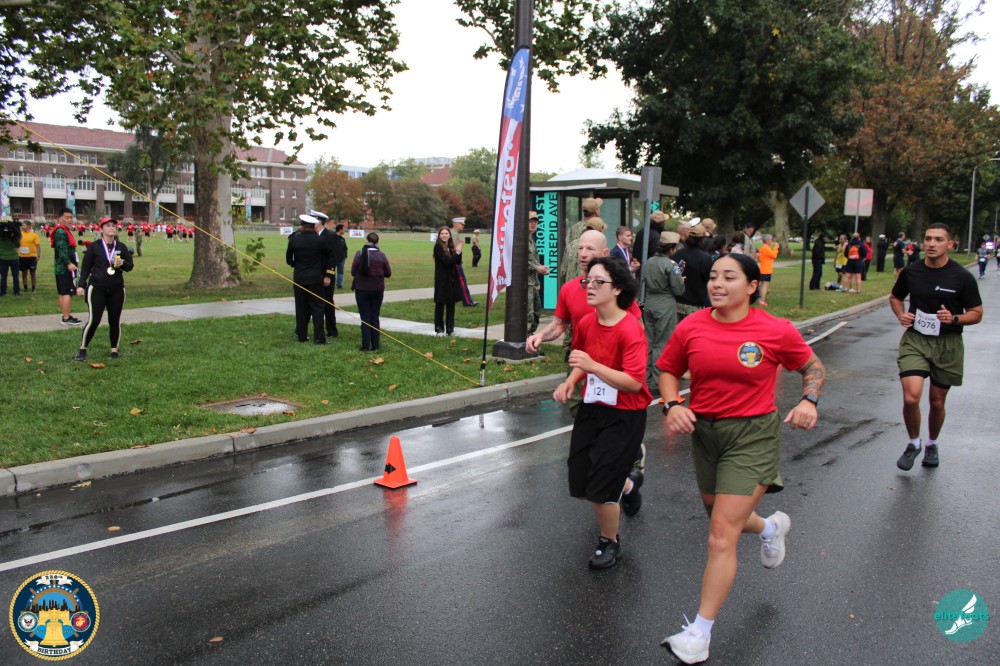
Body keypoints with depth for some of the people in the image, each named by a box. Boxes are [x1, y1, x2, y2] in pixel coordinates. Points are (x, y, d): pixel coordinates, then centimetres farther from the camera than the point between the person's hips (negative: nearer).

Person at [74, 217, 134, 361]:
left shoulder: (122, 247, 8)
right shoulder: (94, 246, 0)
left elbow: (130, 266, 8)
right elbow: (85, 267, 3)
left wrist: (122, 264, -13)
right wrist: (81, 285, -4)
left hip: (117, 290, 3)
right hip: (96, 289, -3)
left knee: (115, 321, 6)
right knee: (93, 320, -8)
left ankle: (114, 350, 17)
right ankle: (82, 350, 4)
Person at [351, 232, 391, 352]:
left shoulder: (360, 253, -9)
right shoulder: (381, 255, -5)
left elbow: (353, 272, -6)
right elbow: (388, 273, 0)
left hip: (362, 289, -2)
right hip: (377, 290, 2)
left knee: (365, 318, 4)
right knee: (375, 317, 10)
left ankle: (366, 346, 2)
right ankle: (375, 346, 10)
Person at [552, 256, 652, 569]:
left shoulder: (630, 330, -22)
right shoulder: (586, 323, 0)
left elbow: (634, 382, -28)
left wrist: (593, 366, -35)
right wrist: (570, 382, -1)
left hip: (624, 416, -7)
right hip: (591, 408, 7)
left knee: (600, 489, -3)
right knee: (579, 482, 12)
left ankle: (609, 543, 27)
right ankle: (628, 483, 45)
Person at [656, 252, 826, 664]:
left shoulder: (776, 331, -10)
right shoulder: (690, 328, -4)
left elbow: (813, 367, 6)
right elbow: (668, 370, 10)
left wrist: (809, 401, -12)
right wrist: (672, 405, -8)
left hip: (753, 434, -5)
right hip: (703, 430, 5)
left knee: (721, 536, -9)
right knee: (720, 517, 23)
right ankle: (771, 527, 59)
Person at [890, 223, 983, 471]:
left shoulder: (962, 277, -6)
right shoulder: (910, 272, -1)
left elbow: (977, 313, 0)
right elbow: (895, 297, 18)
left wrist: (954, 319, -19)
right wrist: (901, 315, -2)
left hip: (948, 345, 0)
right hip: (914, 340, 0)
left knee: (937, 401, 12)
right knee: (911, 397, -16)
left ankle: (932, 444, 38)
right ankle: (913, 443, 10)